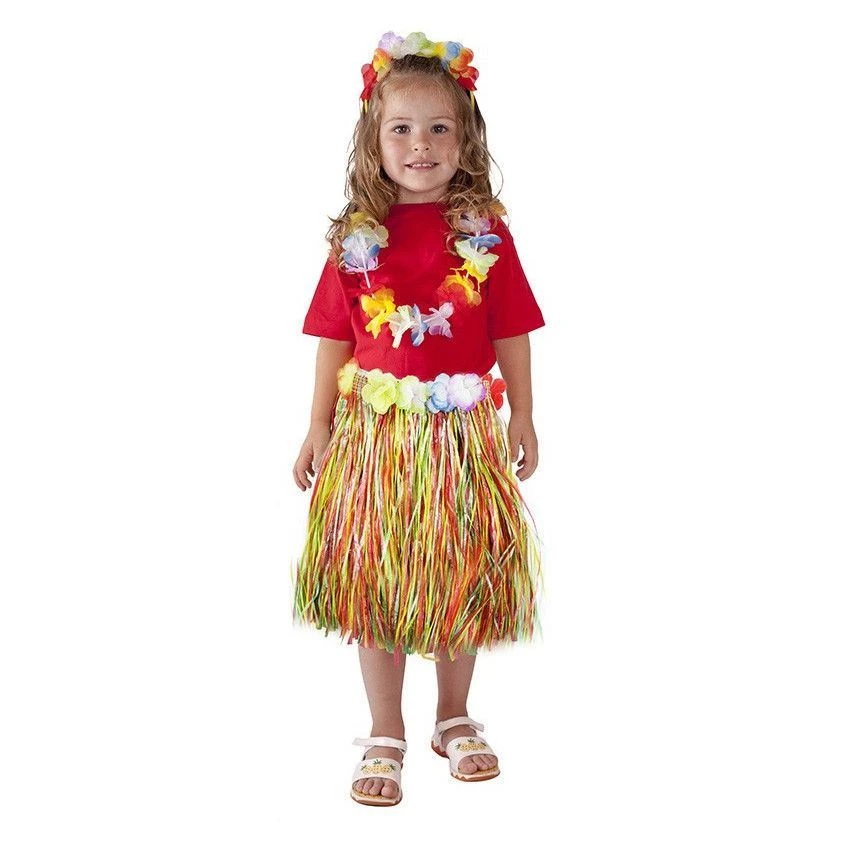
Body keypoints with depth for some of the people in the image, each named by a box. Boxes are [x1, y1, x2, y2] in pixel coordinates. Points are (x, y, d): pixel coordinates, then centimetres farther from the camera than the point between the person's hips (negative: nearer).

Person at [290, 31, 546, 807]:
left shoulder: (485, 231, -2)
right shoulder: (357, 237, -1)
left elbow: (511, 333, 1)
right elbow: (335, 339, 2)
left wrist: (522, 418, 2)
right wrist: (319, 428, 2)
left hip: (462, 430, 0)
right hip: (376, 427, 0)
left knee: (461, 581, 11)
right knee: (375, 583, 6)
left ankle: (455, 719, 31)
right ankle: (385, 736, 21)